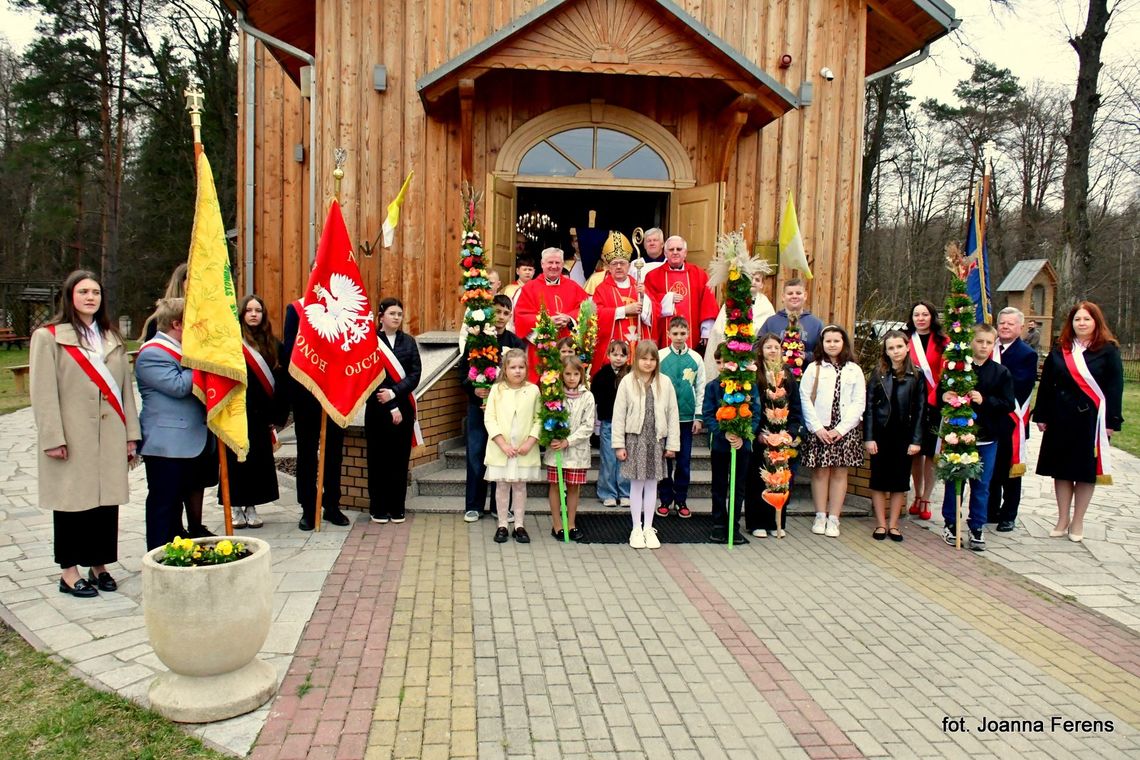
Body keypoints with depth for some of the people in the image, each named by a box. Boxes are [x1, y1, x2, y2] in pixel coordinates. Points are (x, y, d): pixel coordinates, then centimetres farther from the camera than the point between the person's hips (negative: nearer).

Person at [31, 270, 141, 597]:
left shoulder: (112, 339, 17)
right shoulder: (49, 336, -1)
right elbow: (43, 392, -7)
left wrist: (131, 433, 8)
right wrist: (53, 438, -13)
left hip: (109, 437, 5)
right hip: (72, 438, -5)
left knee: (107, 500, 7)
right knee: (73, 500, 2)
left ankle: (99, 565, 19)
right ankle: (69, 571, 13)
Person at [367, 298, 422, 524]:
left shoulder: (409, 342, 9)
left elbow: (415, 375, -1)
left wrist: (394, 393, -15)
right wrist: (391, 408, -12)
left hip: (404, 408, 3)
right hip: (377, 409, -2)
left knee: (400, 459, 5)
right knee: (378, 459, 3)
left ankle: (397, 508, 14)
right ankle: (378, 509, 13)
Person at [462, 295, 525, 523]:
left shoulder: (515, 342, 3)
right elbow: (463, 371, 0)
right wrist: (474, 389, -17)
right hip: (478, 404, 0)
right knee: (476, 454, 4)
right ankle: (474, 506, 15)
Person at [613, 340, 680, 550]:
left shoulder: (664, 383, 1)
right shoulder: (627, 382, -4)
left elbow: (672, 414, 3)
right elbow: (619, 414, -3)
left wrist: (672, 444, 1)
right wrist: (619, 444, -6)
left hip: (656, 439, 2)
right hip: (635, 438, -2)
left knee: (652, 484, 9)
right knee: (636, 484, 6)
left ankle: (648, 528, 20)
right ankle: (636, 529, 17)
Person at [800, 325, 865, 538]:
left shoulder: (854, 370, 6)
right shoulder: (813, 368, 4)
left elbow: (859, 403, 0)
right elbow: (805, 400, -1)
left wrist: (840, 429, -9)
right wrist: (817, 427, -10)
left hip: (845, 430, 1)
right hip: (819, 430, -1)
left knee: (840, 472, 2)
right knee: (820, 472, 1)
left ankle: (833, 519, 7)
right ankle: (820, 517, 9)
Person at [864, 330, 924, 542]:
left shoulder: (916, 376, 0)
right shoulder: (878, 374, 0)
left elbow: (920, 410, -1)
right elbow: (869, 407, -2)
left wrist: (916, 440, -6)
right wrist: (868, 437, -8)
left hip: (904, 435, 0)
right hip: (881, 434, 0)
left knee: (900, 481, 7)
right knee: (879, 480, 5)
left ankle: (893, 525, 18)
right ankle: (881, 524, 14)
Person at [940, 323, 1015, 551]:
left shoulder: (1001, 372, 1)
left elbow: (1008, 403, -4)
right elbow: (941, 394, 2)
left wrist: (984, 401, -18)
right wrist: (945, 397, -20)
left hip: (986, 438, 1)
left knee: (981, 485, 8)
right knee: (953, 480, 9)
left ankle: (977, 528, 21)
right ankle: (951, 523, 23)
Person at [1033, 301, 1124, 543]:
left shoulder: (1108, 350, -2)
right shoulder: (1059, 350, 6)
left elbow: (1115, 387, -4)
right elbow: (1046, 384, 7)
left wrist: (1111, 421, -9)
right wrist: (1041, 416, 3)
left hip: (1091, 419, -3)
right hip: (1061, 419, 3)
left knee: (1086, 471, 6)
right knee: (1061, 469, 8)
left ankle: (1077, 522, 18)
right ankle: (1062, 519, 20)